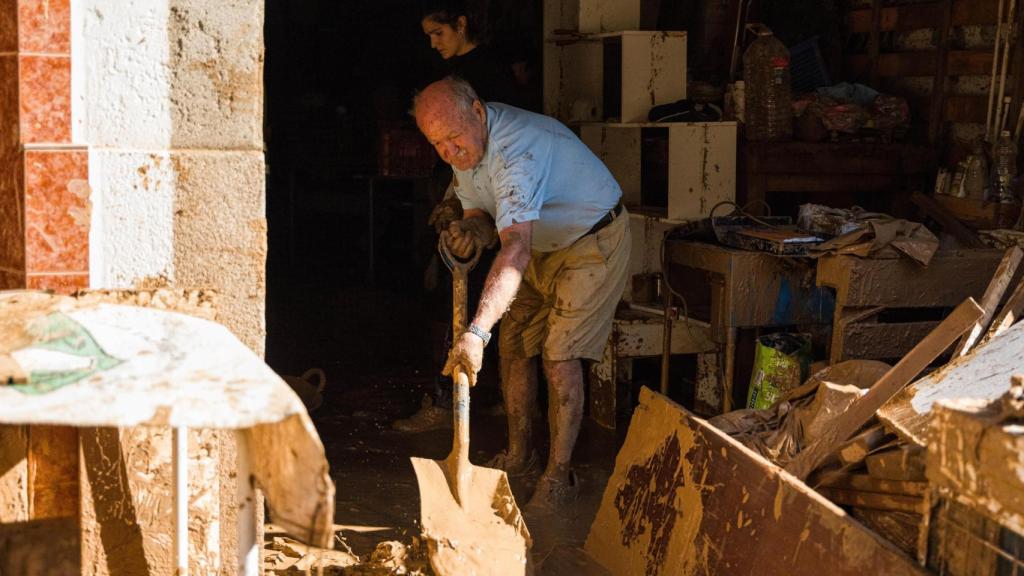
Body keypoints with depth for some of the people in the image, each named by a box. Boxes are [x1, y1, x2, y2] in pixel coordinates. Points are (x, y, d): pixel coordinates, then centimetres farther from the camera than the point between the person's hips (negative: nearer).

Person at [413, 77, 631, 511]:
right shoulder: (465, 147, -8)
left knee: (559, 355, -14)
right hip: (544, 245, 9)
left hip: (593, 243, -9)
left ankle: (558, 476, -3)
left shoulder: (516, 149, -38)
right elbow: (484, 214, 4)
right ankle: (517, 454, 25)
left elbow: (515, 249, -48)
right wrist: (470, 228, -23)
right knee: (513, 345, 9)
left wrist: (476, 331, -56)